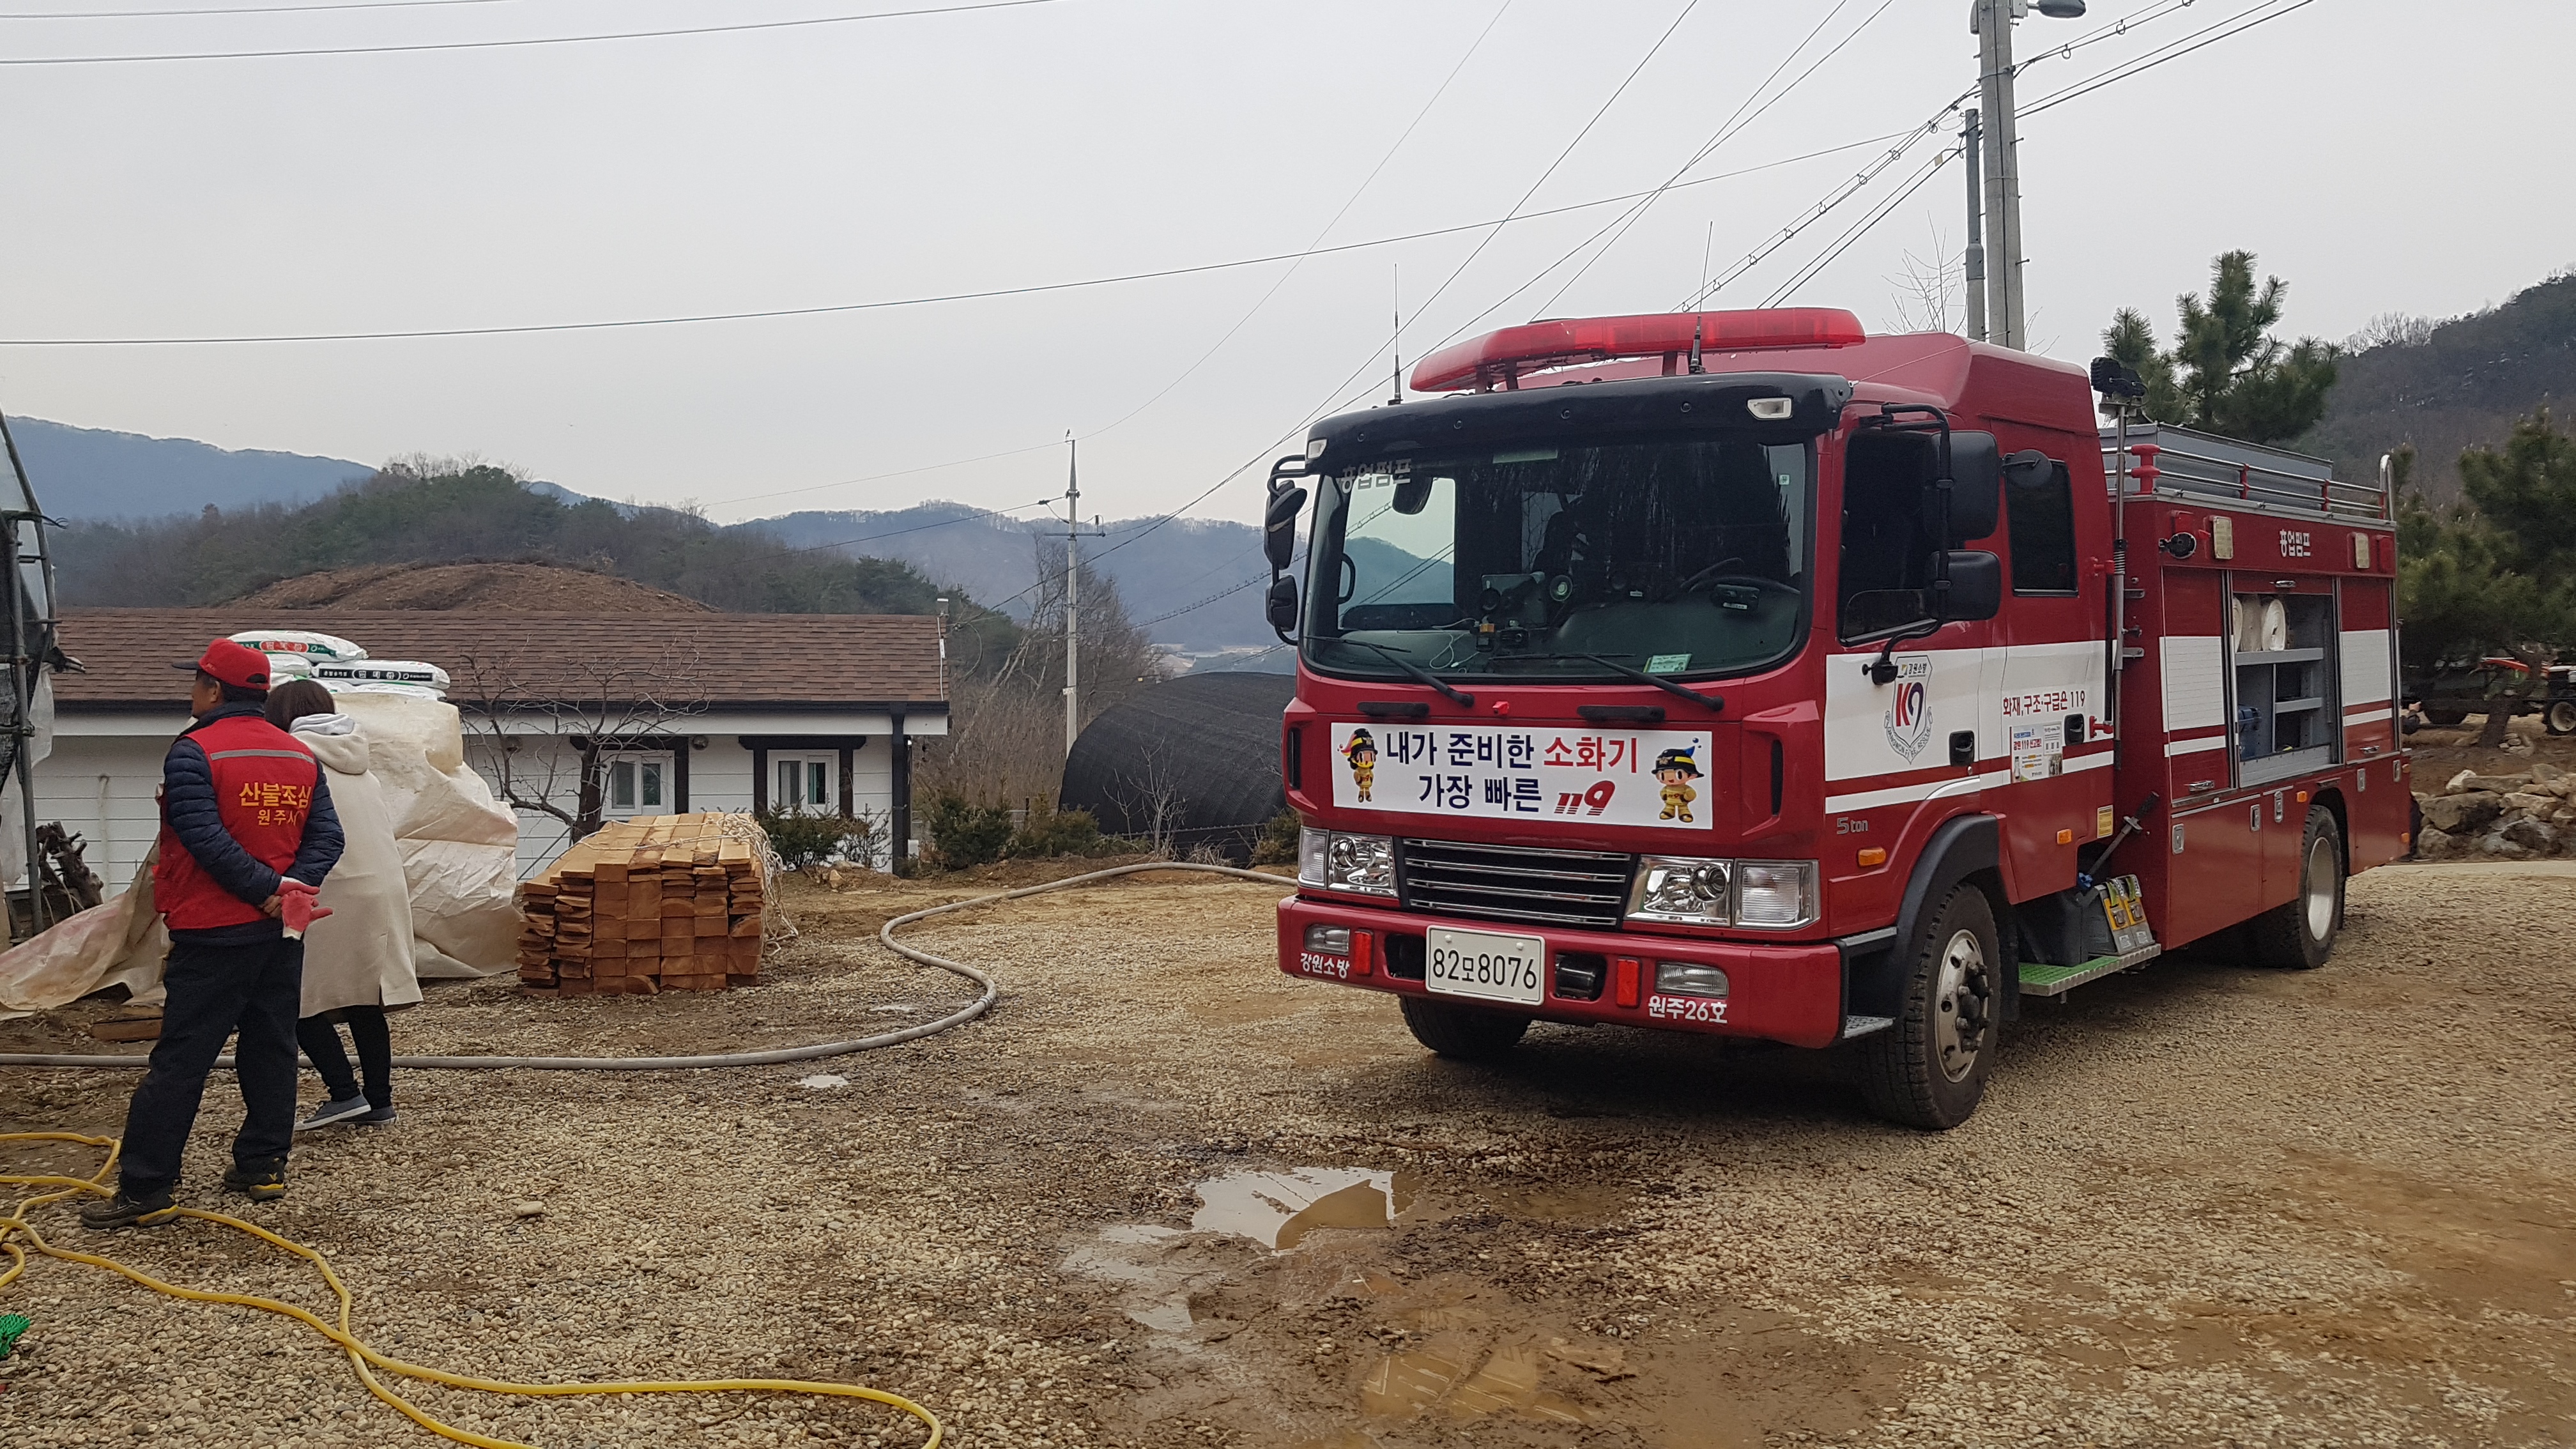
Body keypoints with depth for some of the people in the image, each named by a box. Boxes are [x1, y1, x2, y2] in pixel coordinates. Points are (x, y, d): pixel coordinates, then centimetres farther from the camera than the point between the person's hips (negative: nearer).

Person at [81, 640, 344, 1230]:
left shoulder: (193, 752, -11)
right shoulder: (301, 757, 9)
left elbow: (205, 837, -21)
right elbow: (327, 837, 2)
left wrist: (265, 890, -17)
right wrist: (293, 889, -8)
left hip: (213, 936, -6)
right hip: (281, 934, 6)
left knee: (180, 1061, -3)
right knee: (271, 1049, 13)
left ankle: (145, 1190, -1)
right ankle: (263, 1166, 18)